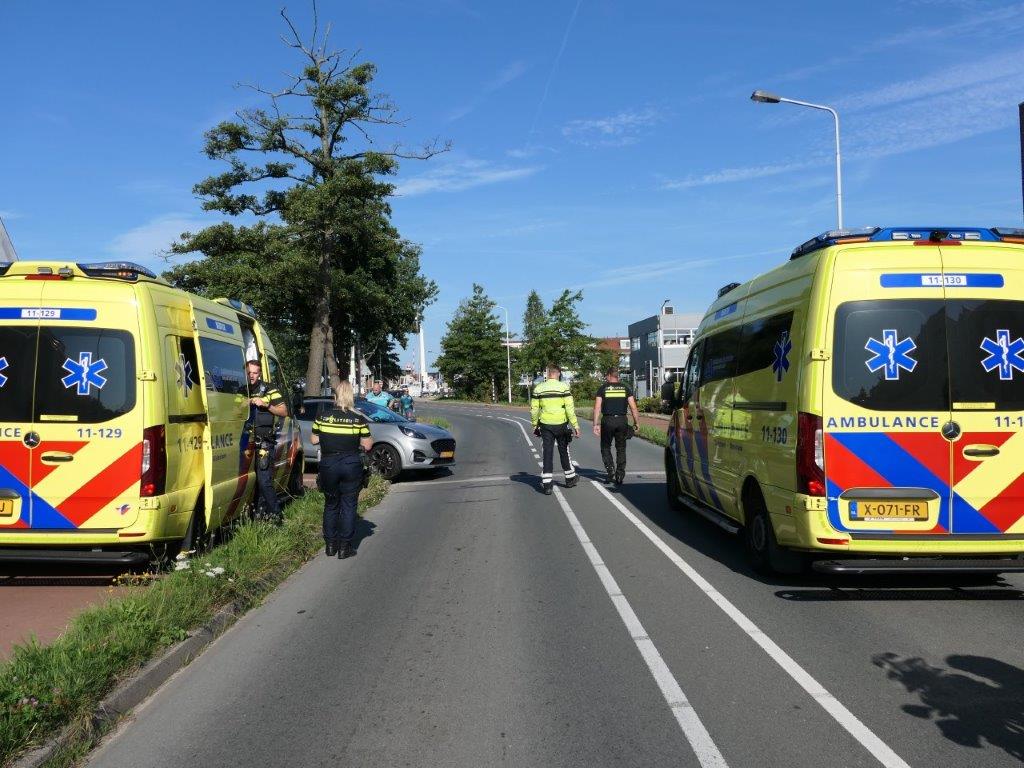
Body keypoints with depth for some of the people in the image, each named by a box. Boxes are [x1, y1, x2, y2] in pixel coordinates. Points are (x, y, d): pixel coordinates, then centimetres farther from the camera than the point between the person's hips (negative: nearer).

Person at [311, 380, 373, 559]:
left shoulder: (322, 417, -3)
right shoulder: (359, 419, -8)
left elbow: (314, 440, 6)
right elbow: (366, 445, -4)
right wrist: (371, 440, 15)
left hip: (328, 464, 2)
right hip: (351, 465, -2)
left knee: (330, 505, 17)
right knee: (349, 505, 7)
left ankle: (330, 545, 21)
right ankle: (345, 547, 7)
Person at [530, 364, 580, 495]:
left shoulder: (539, 388, 0)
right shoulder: (563, 387, -7)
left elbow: (534, 409, 3)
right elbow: (570, 408, -11)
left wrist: (535, 425, 14)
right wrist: (575, 425, -7)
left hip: (546, 425, 1)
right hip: (561, 424, -1)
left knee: (547, 453, 5)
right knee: (564, 451, 15)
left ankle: (546, 483, 0)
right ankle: (570, 477, 30)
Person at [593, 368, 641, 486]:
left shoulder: (603, 388, 2)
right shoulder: (625, 388, 7)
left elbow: (597, 407, -5)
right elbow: (633, 407, 1)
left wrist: (596, 424, -4)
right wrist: (636, 423, 6)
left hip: (607, 420, -2)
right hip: (622, 420, 2)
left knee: (605, 447, 13)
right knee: (621, 449, 12)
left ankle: (610, 470, -3)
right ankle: (620, 475, 7)